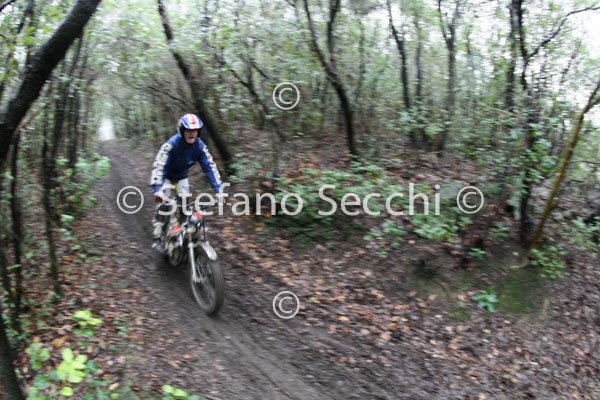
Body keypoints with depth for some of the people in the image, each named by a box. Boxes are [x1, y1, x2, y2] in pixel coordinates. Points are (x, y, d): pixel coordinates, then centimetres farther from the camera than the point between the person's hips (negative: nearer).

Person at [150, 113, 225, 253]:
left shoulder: (199, 146, -24)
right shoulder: (171, 144, -35)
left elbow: (210, 166, -24)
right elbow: (158, 165, -43)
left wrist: (218, 190, -33)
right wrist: (157, 190, -57)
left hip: (182, 176, 4)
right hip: (167, 175, -3)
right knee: (163, 204, -14)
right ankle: (158, 239, -3)